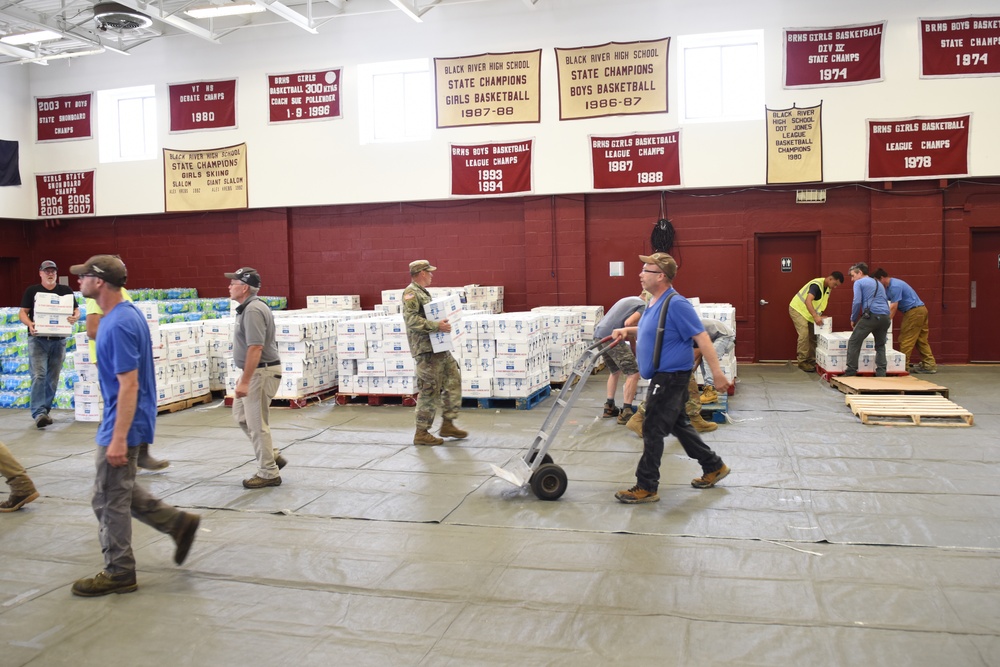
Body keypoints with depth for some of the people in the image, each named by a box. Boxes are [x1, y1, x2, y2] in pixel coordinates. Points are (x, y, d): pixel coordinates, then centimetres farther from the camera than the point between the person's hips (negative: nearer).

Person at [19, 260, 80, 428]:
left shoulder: (66, 291, 9)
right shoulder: (32, 291, 4)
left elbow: (76, 310, 9)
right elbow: (22, 313, 1)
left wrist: (75, 317, -16)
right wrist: (29, 324, -20)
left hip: (58, 340, 3)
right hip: (38, 340, -3)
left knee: (53, 378, 8)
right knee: (39, 375, -14)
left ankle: (45, 411, 18)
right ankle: (38, 413, -17)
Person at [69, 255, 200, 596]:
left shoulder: (119, 324, -24)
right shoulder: (125, 315, 7)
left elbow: (129, 384, -26)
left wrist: (118, 438, -25)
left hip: (122, 425, -10)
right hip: (122, 421, 10)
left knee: (110, 499, 3)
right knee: (121, 492, 21)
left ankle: (119, 573, 17)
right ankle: (179, 522, 24)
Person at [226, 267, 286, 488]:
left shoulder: (253, 310, -20)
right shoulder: (247, 308, 13)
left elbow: (255, 348, -26)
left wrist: (245, 381, -26)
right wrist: (244, 376, 23)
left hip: (261, 373, -11)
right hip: (254, 371, 11)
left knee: (257, 424, -2)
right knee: (241, 414, 18)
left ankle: (268, 474, 10)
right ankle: (273, 456, 25)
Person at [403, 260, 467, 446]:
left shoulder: (423, 292, 19)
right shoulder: (410, 293, -12)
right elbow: (411, 319, -24)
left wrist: (443, 322, 13)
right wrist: (437, 326, -27)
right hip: (426, 349, -10)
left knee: (453, 380, 12)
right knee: (430, 391, -5)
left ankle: (448, 424, 20)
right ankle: (421, 433, 5)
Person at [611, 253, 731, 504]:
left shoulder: (676, 304, -20)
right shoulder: (654, 302, 9)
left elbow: (701, 337, -21)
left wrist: (717, 373, -23)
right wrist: (627, 330, 9)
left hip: (671, 377, -10)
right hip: (663, 376, 10)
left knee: (653, 430, -5)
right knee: (679, 425, 19)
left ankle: (646, 488, 4)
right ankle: (713, 467, 33)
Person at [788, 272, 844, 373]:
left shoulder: (828, 288, 1)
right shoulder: (816, 285, -27)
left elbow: (820, 303, 9)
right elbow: (808, 301, -41)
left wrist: (819, 316, -7)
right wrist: (816, 316, -50)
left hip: (809, 313, 9)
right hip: (798, 309, -9)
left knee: (813, 336, 5)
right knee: (804, 334, -18)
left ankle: (811, 361, 11)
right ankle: (802, 362, -13)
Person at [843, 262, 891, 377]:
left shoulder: (859, 283, 6)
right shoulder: (879, 283, 28)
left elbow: (857, 302, -7)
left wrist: (853, 319, 5)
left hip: (871, 315, -7)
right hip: (885, 316, 7)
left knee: (853, 342, 2)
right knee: (880, 346, 20)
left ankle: (850, 373, -3)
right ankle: (881, 374, 11)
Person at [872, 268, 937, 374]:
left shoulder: (894, 286, -18)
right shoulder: (889, 286, 14)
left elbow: (893, 307, -21)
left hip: (914, 312, -10)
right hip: (920, 310, 10)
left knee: (906, 340, -5)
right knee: (921, 340, 9)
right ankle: (929, 364, 9)